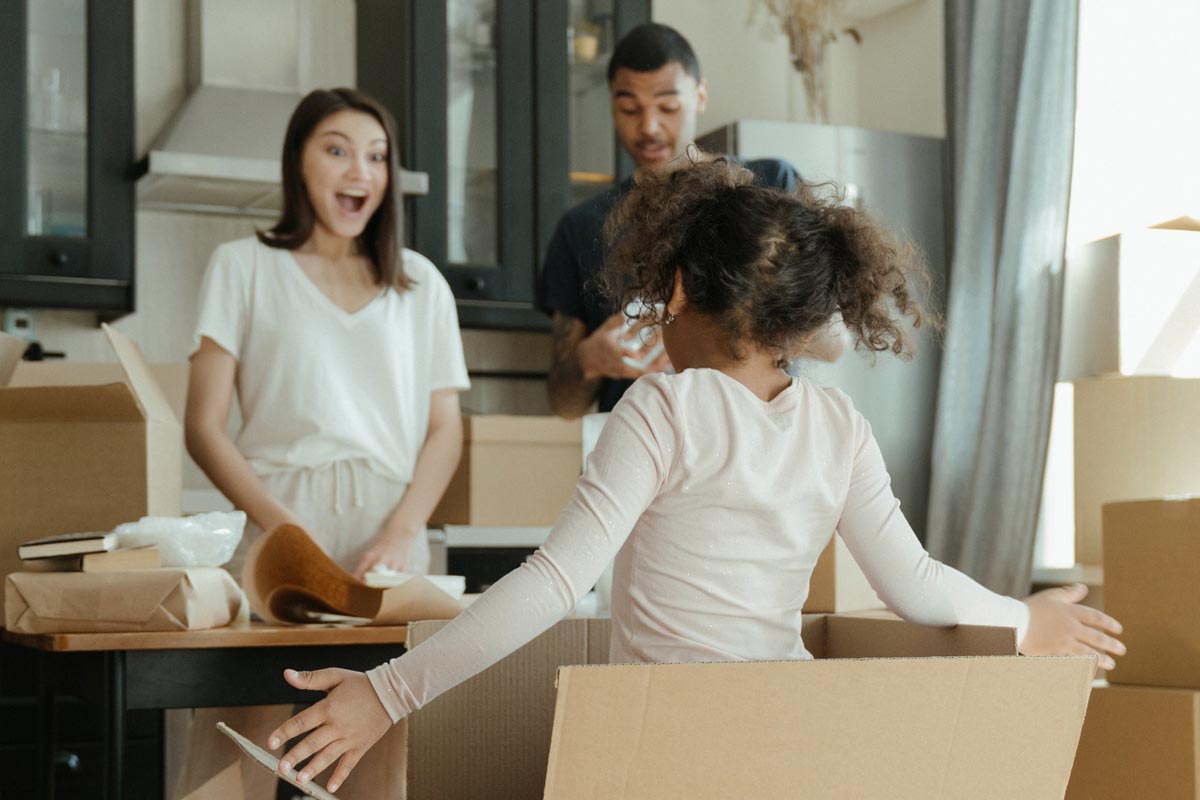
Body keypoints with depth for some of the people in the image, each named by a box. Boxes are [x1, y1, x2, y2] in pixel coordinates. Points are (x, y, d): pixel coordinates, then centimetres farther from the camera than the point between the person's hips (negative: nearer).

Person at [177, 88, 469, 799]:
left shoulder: (421, 283, 17)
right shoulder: (245, 267, 10)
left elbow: (445, 428, 12)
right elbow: (205, 426, 3)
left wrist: (401, 533, -6)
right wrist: (283, 527, -12)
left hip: (390, 531, 2)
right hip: (280, 514, -2)